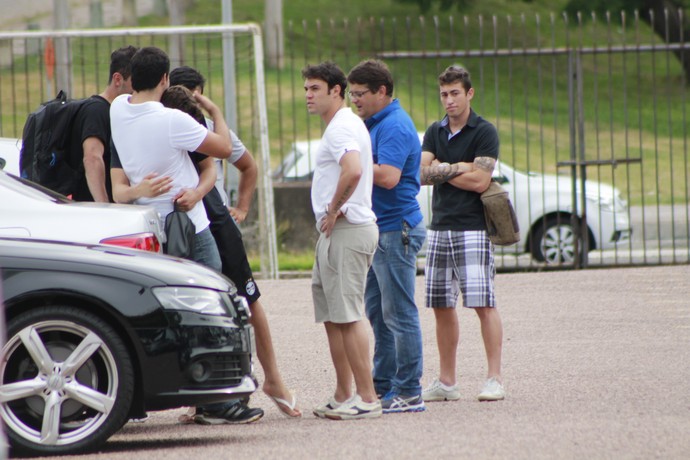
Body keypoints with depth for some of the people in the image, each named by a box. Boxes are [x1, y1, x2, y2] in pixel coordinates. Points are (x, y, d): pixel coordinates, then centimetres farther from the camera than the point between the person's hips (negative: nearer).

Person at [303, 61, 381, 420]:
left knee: (347, 316, -11)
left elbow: (353, 172, -31)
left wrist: (333, 211, -19)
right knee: (332, 317, 13)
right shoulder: (342, 125, 20)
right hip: (335, 233, 11)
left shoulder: (342, 127, -14)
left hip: (346, 230, -11)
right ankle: (343, 397, 18)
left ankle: (367, 398, -11)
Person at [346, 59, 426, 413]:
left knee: (398, 314, -7)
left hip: (396, 230, -11)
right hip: (378, 230, 11)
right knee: (377, 313, 13)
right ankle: (383, 385, 18)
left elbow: (388, 176, -26)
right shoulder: (375, 124, 17)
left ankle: (408, 393, -4)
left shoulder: (394, 127, -15)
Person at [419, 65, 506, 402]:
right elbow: (422, 173, 3)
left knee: (483, 304, -9)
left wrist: (441, 171, -2)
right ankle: (446, 382, 11)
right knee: (441, 306, 6)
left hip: (472, 228, -6)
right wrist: (457, 168, -9)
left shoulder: (484, 132, -4)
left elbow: (479, 181, -13)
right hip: (439, 227, 6)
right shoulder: (435, 133, 14)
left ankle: (494, 379, -8)